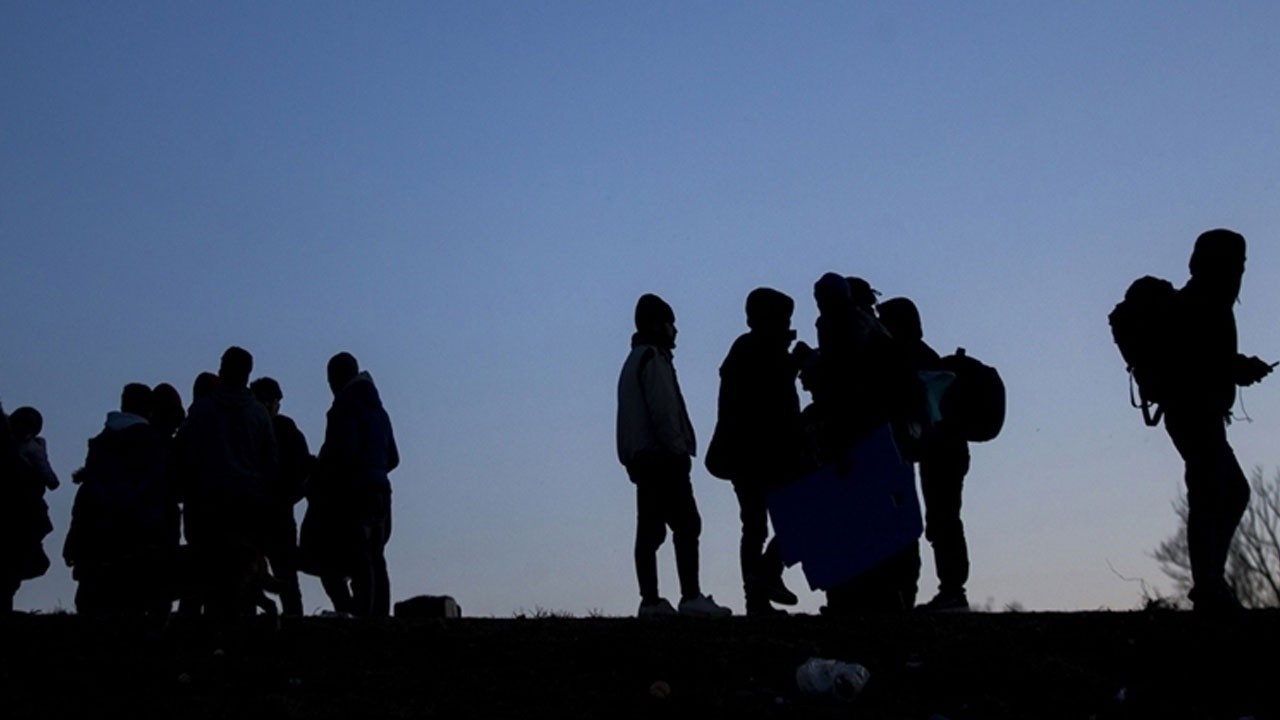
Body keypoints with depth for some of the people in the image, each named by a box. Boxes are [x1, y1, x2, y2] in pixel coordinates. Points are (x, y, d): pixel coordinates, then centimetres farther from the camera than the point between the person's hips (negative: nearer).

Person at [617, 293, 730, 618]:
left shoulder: (635, 360, 23)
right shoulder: (654, 359, -7)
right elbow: (664, 410, -17)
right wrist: (679, 448, -14)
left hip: (641, 458, 10)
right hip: (663, 456, -10)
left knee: (650, 530, 5)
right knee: (686, 524, -10)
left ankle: (650, 600, 3)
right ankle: (691, 597, -15)